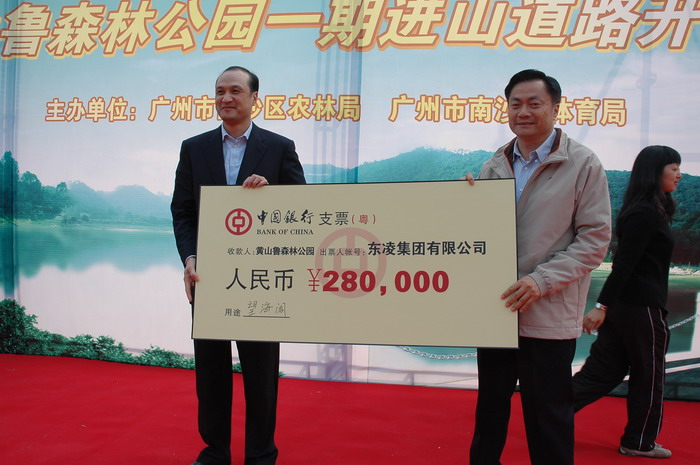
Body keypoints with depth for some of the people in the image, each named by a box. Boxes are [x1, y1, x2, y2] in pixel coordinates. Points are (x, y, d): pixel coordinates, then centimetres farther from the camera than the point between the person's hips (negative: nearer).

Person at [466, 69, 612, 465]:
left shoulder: (583, 164, -6)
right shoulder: (494, 165, 8)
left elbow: (596, 238, -10)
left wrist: (541, 280, -20)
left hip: (549, 314, -5)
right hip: (495, 306, 5)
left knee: (548, 415, 6)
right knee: (490, 405, 18)